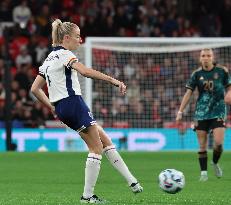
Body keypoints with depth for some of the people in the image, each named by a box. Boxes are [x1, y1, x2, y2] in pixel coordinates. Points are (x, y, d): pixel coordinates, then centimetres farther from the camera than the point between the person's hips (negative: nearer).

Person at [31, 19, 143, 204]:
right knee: (96, 149, -2)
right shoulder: (64, 54, -9)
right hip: (73, 103, -9)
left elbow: (35, 89, 18)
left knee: (106, 140, 12)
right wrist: (114, 80, -30)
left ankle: (131, 181, 9)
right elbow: (85, 71, -27)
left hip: (61, 108, 9)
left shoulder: (49, 58, 18)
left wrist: (52, 107, 18)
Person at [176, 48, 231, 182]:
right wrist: (180, 112, 0)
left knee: (218, 142, -14)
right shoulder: (197, 74, 2)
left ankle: (215, 163, 13)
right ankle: (204, 172, 10)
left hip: (218, 111, -1)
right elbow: (189, 93, 5)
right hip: (201, 113, 1)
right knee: (202, 146, 0)